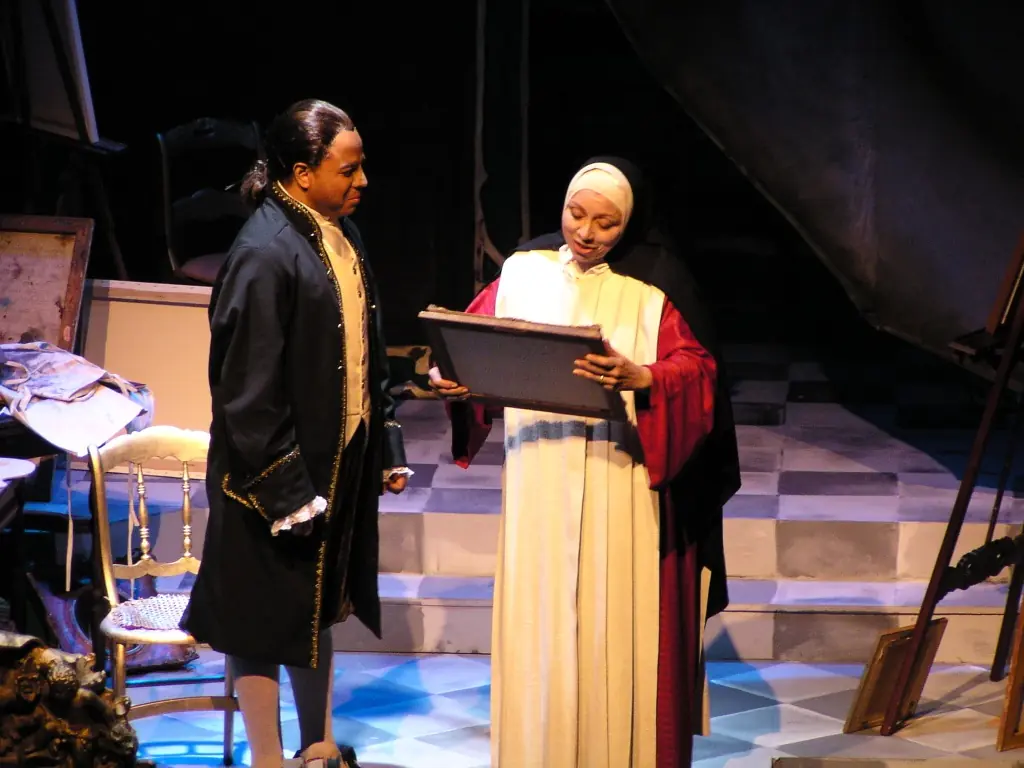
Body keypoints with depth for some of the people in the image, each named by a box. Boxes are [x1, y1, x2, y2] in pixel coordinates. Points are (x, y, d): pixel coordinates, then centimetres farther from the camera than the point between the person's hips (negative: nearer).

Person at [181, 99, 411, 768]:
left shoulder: (341, 234, 4)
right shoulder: (265, 254, -22)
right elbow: (248, 390, -22)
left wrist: (387, 446, 13)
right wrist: (284, 491, -21)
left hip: (341, 461, 9)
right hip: (280, 468, -9)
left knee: (319, 607, 21)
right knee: (267, 618, 6)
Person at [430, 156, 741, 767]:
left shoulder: (656, 283, -5)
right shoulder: (524, 270, 5)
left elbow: (697, 372, -12)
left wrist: (638, 378, -31)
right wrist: (451, 377, -15)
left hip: (622, 489, -3)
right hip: (539, 483, 3)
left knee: (617, 627, 1)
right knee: (539, 627, 7)